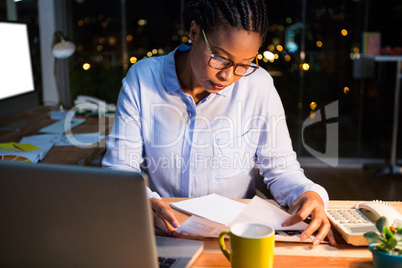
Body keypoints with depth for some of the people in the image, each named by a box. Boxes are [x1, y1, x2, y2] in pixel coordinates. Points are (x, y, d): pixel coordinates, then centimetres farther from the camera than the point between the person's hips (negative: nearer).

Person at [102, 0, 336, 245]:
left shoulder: (258, 85, -7)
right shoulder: (142, 78, -7)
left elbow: (280, 169, 0)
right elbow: (120, 166, -8)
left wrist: (309, 194, -22)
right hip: (161, 234, 0)